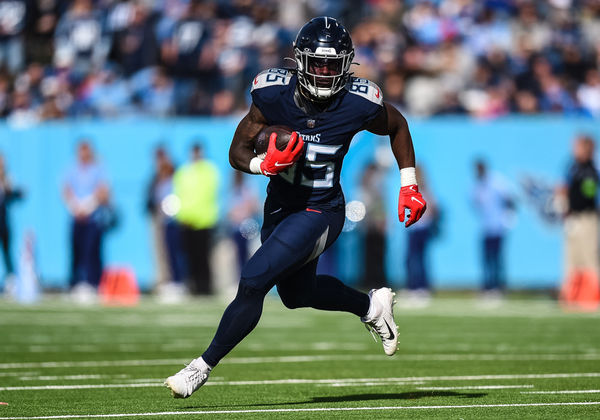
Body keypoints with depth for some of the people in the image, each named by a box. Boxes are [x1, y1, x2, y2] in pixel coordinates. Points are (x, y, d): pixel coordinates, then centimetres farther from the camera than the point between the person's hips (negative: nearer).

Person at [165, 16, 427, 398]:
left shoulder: (358, 105, -20)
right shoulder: (274, 94, -16)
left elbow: (397, 126, 3)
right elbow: (238, 152, -8)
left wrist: (409, 185, 2)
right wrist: (265, 164, -30)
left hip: (320, 213, -5)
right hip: (280, 206, 5)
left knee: (253, 281, -17)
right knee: (296, 293, 25)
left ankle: (204, 366, -2)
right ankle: (371, 306, 49)